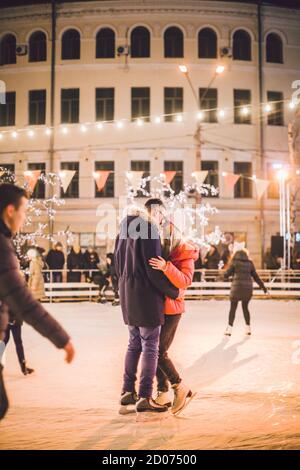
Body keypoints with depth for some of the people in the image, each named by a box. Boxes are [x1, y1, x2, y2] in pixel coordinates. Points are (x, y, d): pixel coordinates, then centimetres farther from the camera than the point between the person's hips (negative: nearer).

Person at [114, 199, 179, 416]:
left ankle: (128, 392, 21)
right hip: (146, 294, -9)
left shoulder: (126, 229, 13)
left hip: (128, 292, 9)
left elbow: (118, 261, 17)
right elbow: (154, 267, -19)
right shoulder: (148, 229, -15)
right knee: (150, 347, -3)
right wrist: (174, 291, -8)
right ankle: (144, 398, -1)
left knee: (135, 344, 17)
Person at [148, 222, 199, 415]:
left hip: (171, 310, -7)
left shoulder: (185, 255, -9)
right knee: (157, 351, 7)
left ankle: (181, 389, 7)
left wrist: (166, 267, -38)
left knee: (159, 352, -9)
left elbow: (185, 281, -26)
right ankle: (163, 394, 16)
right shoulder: (162, 253, 9)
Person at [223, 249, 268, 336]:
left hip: (237, 286, -3)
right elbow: (256, 276, 13)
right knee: (245, 307, 17)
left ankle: (229, 328, -8)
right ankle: (248, 328, 18)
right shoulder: (250, 264, 13)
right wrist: (263, 286, 20)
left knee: (233, 308, 1)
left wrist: (224, 276, 24)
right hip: (248, 287, 3)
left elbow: (227, 274, 1)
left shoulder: (235, 262, 4)